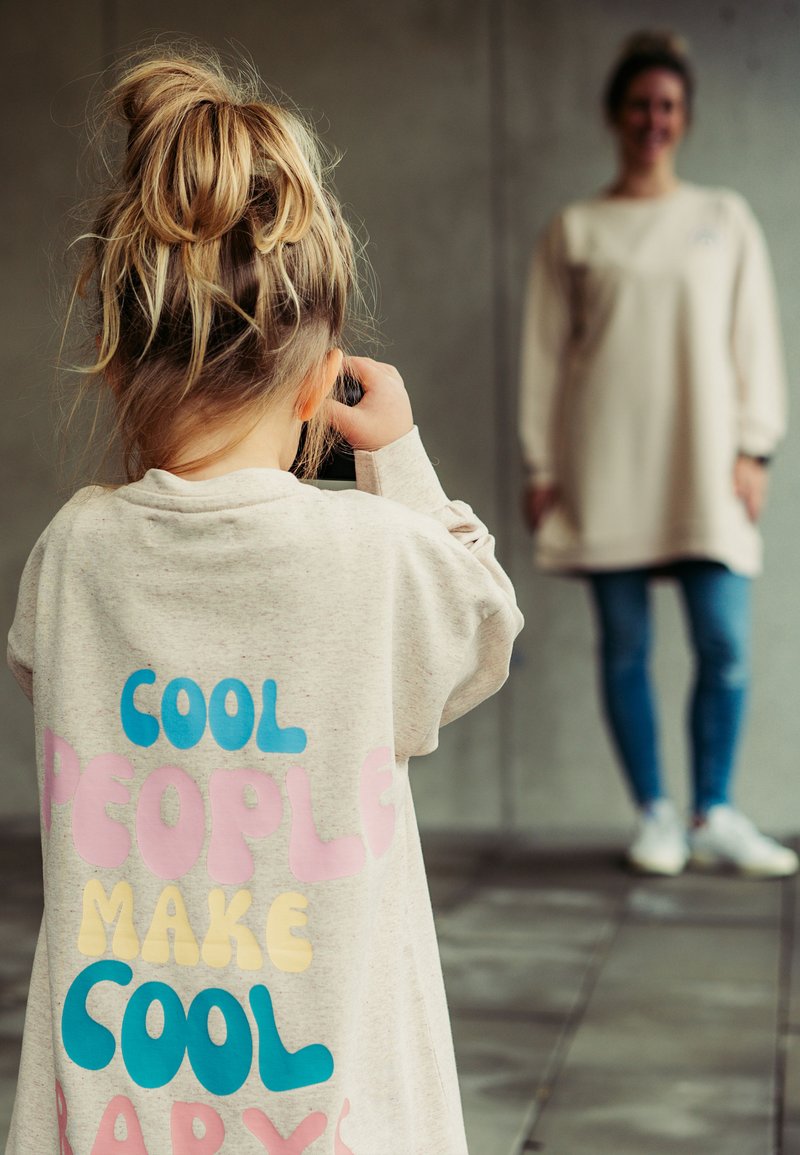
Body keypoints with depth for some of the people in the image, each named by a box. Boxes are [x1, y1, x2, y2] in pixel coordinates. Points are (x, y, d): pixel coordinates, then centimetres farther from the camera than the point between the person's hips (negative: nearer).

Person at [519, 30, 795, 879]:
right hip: (605, 467, 0)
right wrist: (541, 467, 2)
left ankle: (714, 817, 6)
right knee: (624, 645, 0)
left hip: (703, 462, 1)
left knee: (724, 643, -6)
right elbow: (544, 353, 8)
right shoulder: (574, 230, 10)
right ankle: (655, 816, 10)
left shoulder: (725, 219, 13)